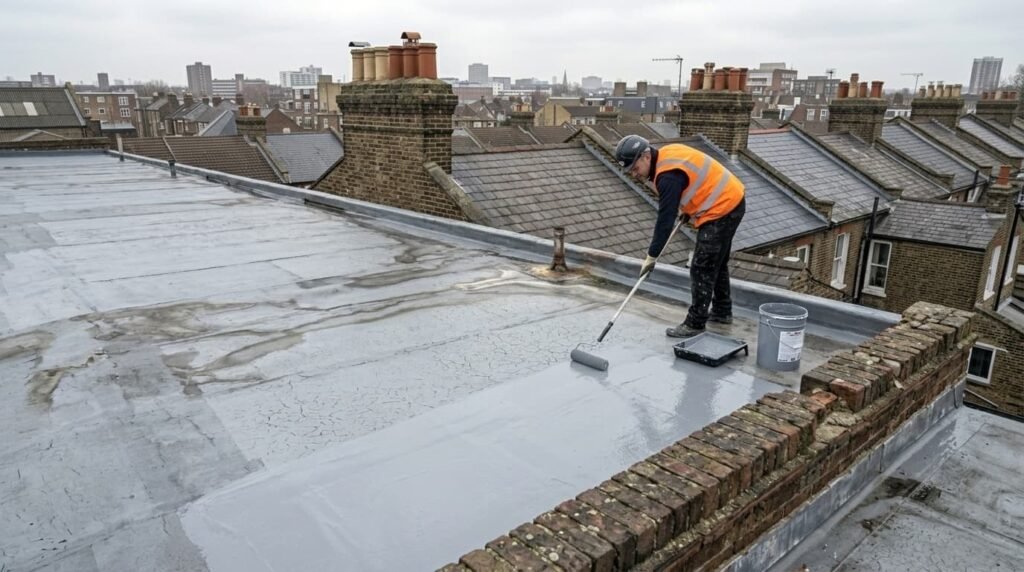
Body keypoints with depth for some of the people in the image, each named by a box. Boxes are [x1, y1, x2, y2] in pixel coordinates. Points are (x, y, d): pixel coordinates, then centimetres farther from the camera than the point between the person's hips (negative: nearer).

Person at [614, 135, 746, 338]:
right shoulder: (667, 153, 5)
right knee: (717, 263, 21)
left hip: (721, 210, -10)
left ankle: (695, 324, 2)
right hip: (731, 202, 10)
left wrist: (651, 256, -19)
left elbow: (665, 219, -24)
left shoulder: (668, 175, -25)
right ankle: (722, 311, 34)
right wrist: (687, 208, 14)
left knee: (702, 269, -6)